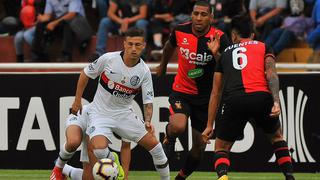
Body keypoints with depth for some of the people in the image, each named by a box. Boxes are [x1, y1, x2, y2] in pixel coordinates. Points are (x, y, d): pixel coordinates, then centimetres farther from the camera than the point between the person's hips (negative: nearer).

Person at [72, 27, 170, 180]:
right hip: (100, 113, -3)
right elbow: (85, 74, 1)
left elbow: (148, 101, -5)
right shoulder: (108, 59, -14)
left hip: (124, 113, 3)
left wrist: (148, 121, -23)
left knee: (154, 144, -3)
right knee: (99, 149, -28)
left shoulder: (144, 71, -9)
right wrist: (77, 100, 4)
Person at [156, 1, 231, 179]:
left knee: (200, 146, 6)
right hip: (182, 92, 0)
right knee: (178, 127, -31)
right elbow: (170, 46, 15)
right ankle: (169, 138, 4)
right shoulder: (180, 31, -10)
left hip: (206, 97, 1)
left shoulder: (219, 38, -17)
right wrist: (163, 65, 32)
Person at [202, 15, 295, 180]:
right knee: (277, 136, 29)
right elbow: (271, 74, 3)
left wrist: (209, 125, 32)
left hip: (233, 100, 0)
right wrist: (276, 102, -9)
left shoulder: (225, 53, 29)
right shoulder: (263, 47, 24)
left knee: (221, 148, 14)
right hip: (262, 97, 0)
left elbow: (215, 93, 29)